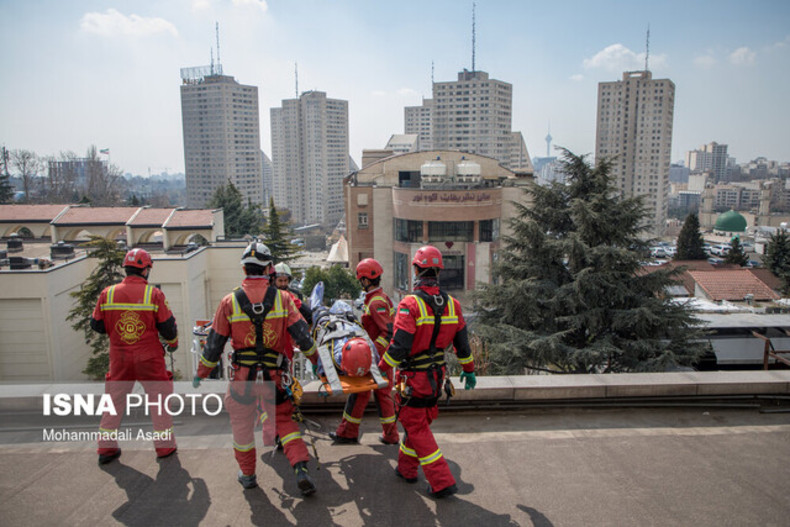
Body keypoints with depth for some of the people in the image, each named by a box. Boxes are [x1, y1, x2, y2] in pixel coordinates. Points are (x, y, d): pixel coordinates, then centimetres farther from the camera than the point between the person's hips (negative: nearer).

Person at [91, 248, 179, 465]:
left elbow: (97, 325, 5)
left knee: (114, 401, 17)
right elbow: (167, 326, -7)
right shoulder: (154, 294, -11)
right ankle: (165, 446, 17)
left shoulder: (108, 293, -3)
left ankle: (106, 448, 25)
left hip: (119, 358, 3)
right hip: (149, 358, -3)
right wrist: (173, 342, 13)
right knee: (159, 399, 11)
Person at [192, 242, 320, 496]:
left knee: (242, 423, 20)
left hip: (243, 375, 0)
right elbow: (302, 336, -6)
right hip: (275, 375, 1)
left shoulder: (230, 301, -7)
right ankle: (301, 469, 5)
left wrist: (201, 373, 14)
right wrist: (315, 358, 13)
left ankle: (247, 474, 33)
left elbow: (214, 344, -1)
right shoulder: (282, 298, -7)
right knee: (284, 420, 17)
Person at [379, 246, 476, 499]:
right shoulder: (452, 304, -1)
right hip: (437, 375, 6)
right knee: (418, 421, 22)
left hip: (413, 378, -6)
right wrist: (469, 370, 20)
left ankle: (442, 482, 5)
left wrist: (381, 368, -8)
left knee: (417, 428, 5)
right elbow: (462, 343, 7)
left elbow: (399, 346, -23)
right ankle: (407, 468, 37)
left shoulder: (410, 304, -20)